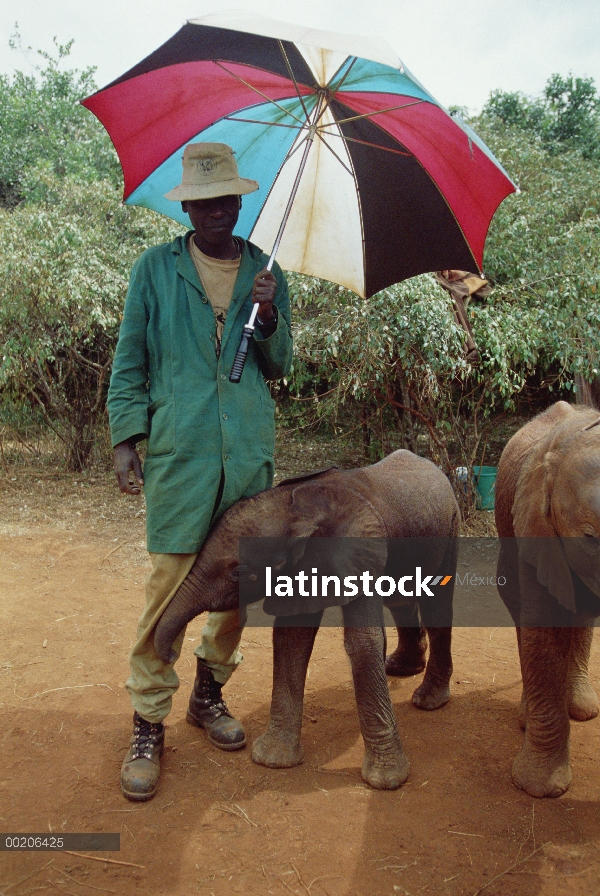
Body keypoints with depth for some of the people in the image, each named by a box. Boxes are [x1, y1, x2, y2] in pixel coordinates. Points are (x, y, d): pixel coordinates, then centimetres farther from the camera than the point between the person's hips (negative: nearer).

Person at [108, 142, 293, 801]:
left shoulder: (265, 271, 12)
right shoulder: (155, 269, 6)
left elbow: (279, 367, 13)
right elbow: (129, 363, 7)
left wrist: (269, 317, -6)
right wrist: (125, 439, -2)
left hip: (251, 450, 3)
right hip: (179, 451, -3)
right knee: (169, 584, -4)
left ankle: (208, 692, 30)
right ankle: (148, 725, 10)